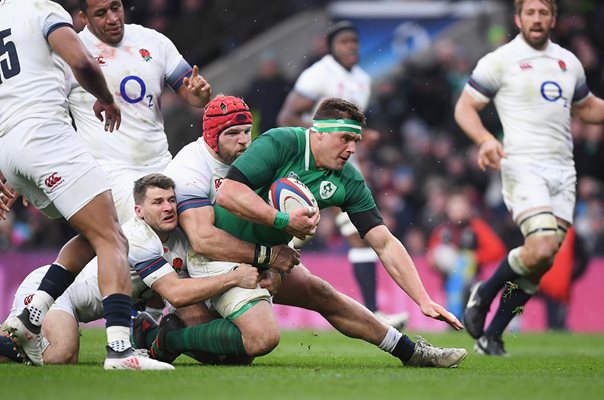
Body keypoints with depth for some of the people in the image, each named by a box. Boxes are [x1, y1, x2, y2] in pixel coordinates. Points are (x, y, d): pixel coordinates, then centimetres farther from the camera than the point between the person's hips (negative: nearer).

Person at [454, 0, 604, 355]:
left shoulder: (568, 62, 17)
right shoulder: (500, 61, 0)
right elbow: (465, 107, 0)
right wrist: (485, 139, -18)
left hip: (563, 169, 6)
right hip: (523, 165, -6)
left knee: (541, 264, 0)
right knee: (541, 248, -24)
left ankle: (491, 336, 12)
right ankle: (483, 295, 2)